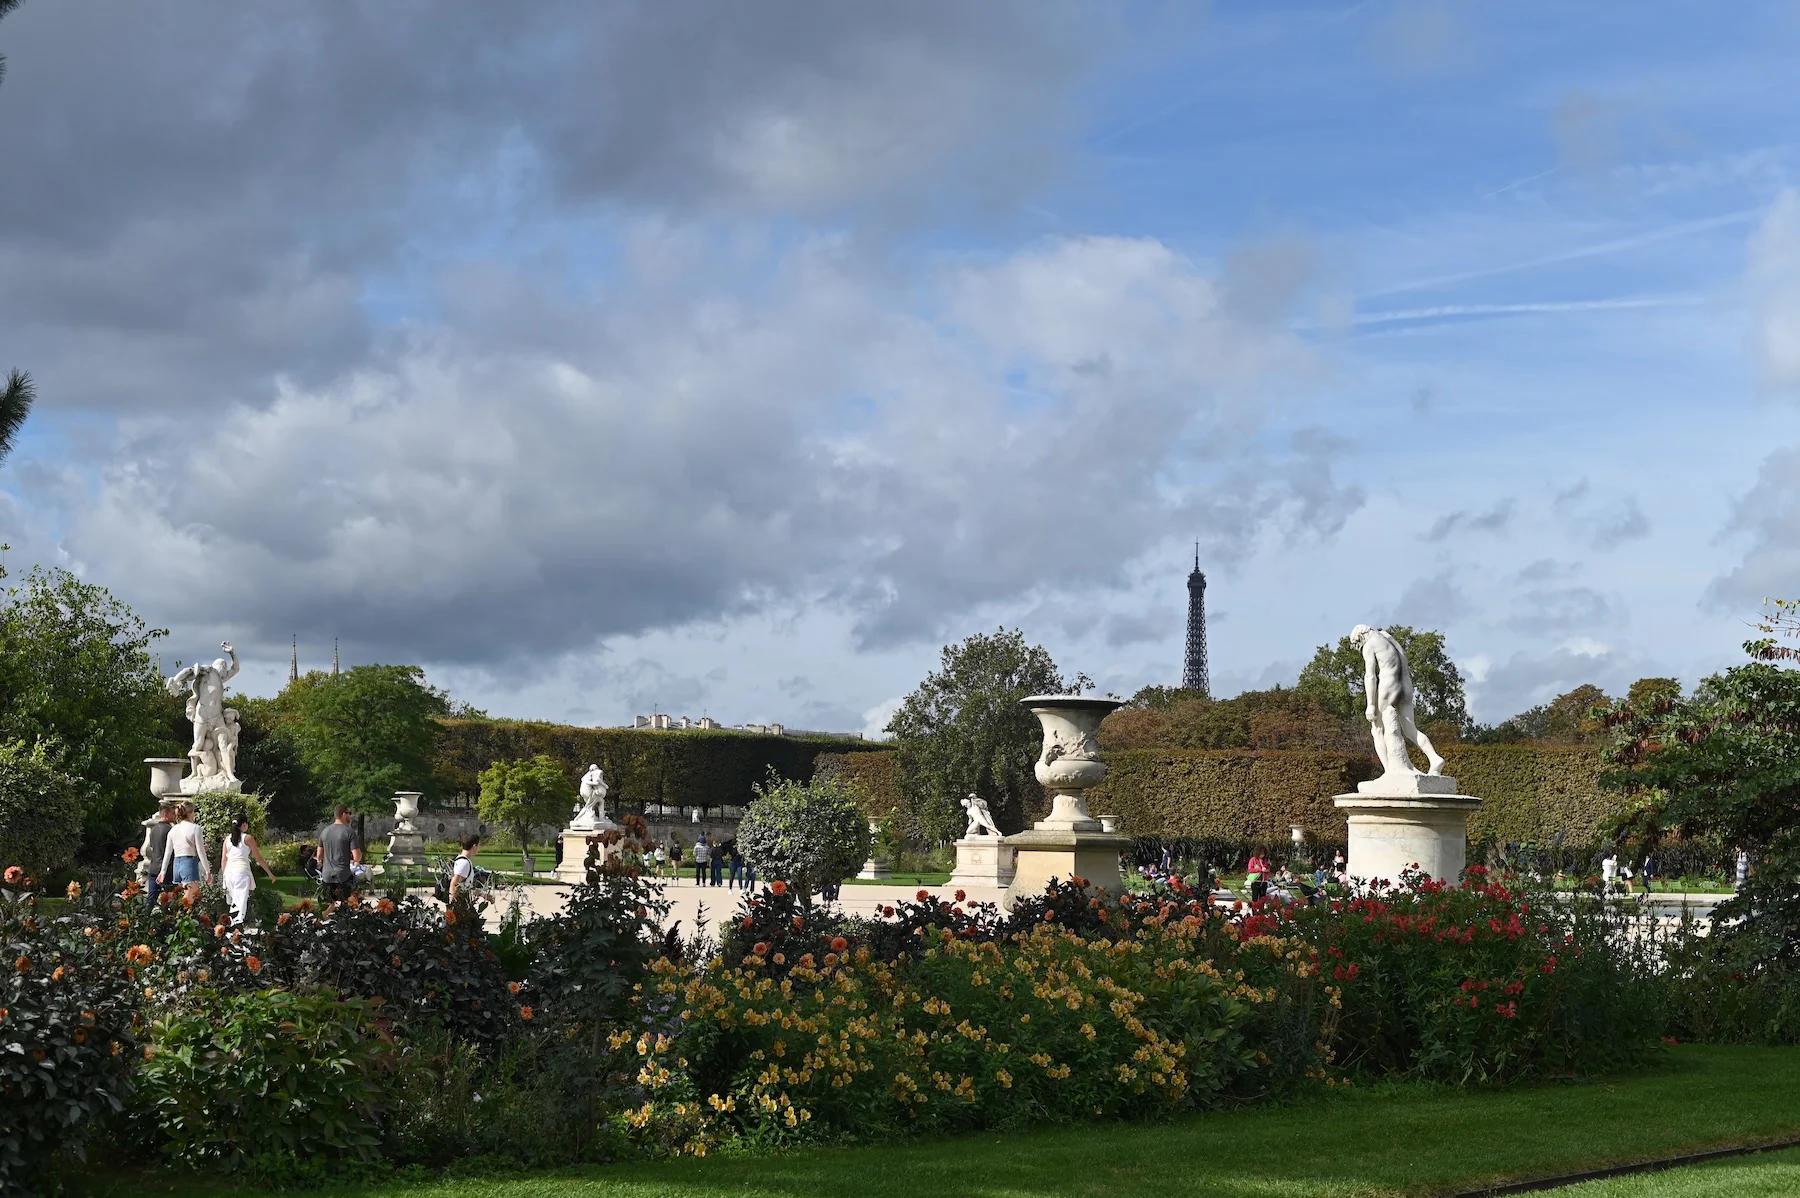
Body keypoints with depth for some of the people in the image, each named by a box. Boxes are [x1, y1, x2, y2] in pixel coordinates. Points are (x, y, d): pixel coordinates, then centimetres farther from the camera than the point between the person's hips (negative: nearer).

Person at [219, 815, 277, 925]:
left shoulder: (227, 839, 13)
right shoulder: (248, 838, 1)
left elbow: (223, 860, 13)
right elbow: (258, 858, 4)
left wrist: (224, 876, 21)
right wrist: (270, 873, 12)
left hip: (228, 872, 5)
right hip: (242, 871, -5)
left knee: (234, 902, 15)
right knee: (242, 902, -11)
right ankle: (239, 921, -23)